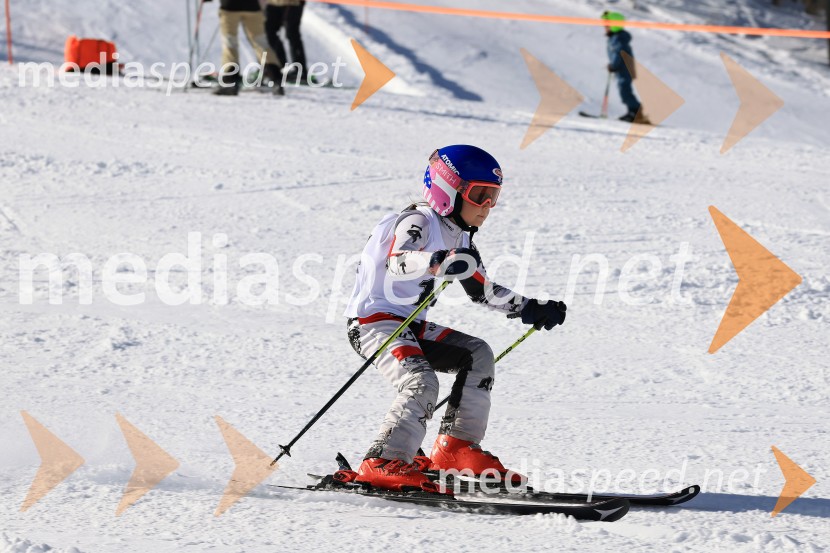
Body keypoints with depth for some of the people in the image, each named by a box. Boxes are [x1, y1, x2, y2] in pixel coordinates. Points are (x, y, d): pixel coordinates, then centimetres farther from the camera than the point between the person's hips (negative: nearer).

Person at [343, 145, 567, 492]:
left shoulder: (459, 239, 14)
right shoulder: (417, 222, -15)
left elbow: (485, 292, 24)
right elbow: (398, 261, -38)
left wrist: (532, 311, 15)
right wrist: (437, 262, -58)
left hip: (411, 325, 10)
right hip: (372, 321, -10)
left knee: (477, 355, 5)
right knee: (422, 382, -28)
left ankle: (457, 447, 5)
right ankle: (383, 463, -28)